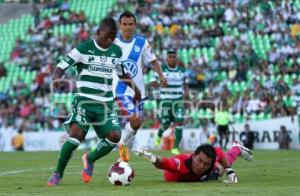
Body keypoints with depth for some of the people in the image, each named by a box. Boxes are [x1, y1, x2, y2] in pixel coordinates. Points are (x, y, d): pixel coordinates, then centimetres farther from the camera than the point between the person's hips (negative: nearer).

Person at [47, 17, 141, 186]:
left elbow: (122, 73, 27)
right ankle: (58, 174, -10)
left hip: (106, 104, 5)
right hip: (84, 100, -4)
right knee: (77, 134, -24)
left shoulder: (117, 51, 10)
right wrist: (57, 78, -28)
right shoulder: (83, 49, -6)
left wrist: (134, 86, 14)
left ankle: (90, 159, 14)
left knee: (115, 136, -14)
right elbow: (62, 66, -7)